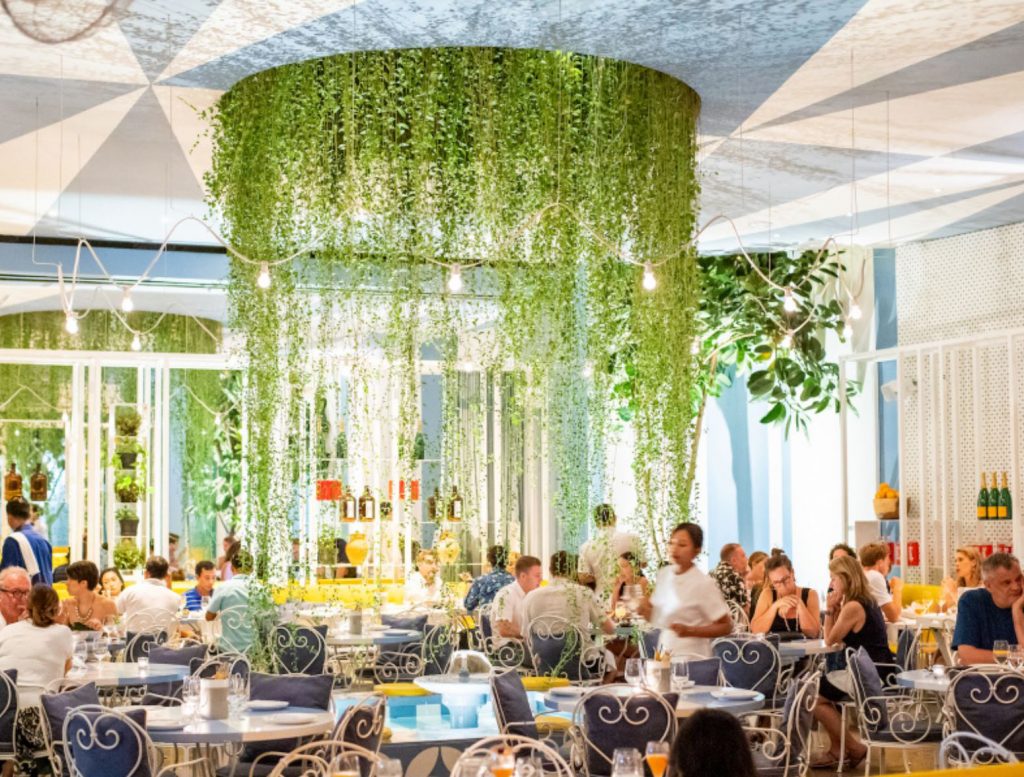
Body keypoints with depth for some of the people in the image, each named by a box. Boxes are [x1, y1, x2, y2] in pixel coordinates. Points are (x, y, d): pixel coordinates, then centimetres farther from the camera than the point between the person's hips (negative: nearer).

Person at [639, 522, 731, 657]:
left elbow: (726, 627, -8)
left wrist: (690, 631, -18)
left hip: (691, 657, -5)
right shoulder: (663, 575, 3)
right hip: (664, 654, 5)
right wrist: (645, 610, -6)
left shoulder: (703, 584, -13)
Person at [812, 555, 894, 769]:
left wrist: (829, 610, -5)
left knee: (814, 697, -1)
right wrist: (835, 609, 6)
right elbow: (840, 638, 14)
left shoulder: (853, 607, -18)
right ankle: (837, 751, 17)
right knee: (822, 689, 20)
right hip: (879, 673, 10)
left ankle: (854, 748, 6)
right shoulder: (868, 601, 12)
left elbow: (829, 640, -9)